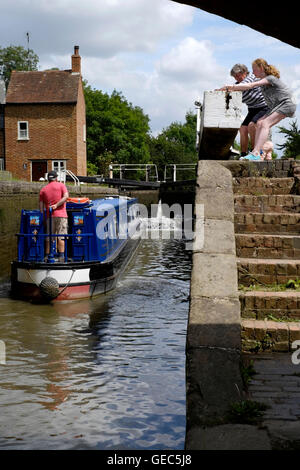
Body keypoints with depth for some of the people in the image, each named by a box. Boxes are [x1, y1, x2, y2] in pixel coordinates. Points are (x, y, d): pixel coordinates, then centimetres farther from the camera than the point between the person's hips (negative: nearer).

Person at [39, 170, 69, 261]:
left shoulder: (43, 189, 14)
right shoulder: (61, 185, 7)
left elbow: (41, 206, 9)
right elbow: (66, 196, -10)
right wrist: (56, 205, -8)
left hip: (49, 216, 3)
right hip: (61, 215, -3)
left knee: (48, 238, 7)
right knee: (61, 237, -5)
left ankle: (47, 256, 7)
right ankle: (61, 257, -11)